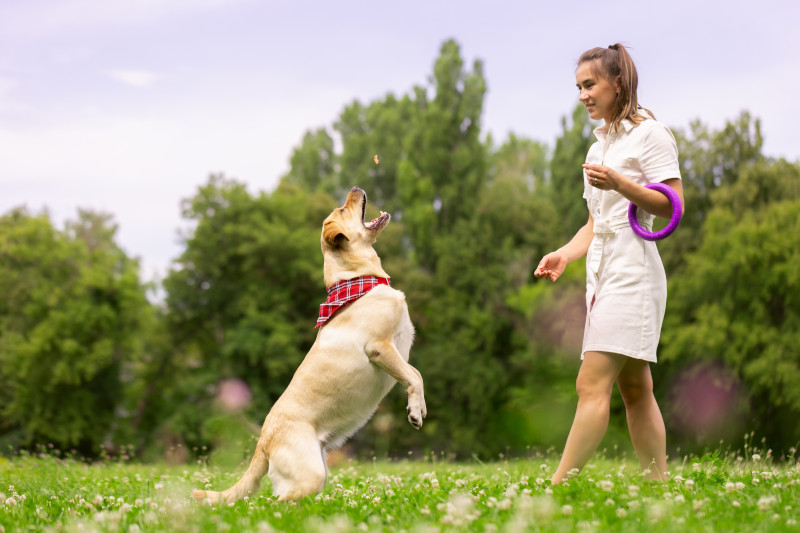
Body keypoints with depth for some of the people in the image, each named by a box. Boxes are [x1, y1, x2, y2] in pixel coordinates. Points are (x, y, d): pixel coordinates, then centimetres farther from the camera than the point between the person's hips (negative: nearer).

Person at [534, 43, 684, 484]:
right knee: (635, 388, 7)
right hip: (602, 272, 9)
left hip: (632, 268, -9)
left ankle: (557, 486, -20)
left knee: (592, 384, -16)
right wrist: (565, 254, 4)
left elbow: (672, 206, -10)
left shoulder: (649, 133, -2)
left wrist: (618, 183, -22)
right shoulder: (599, 146, 22)